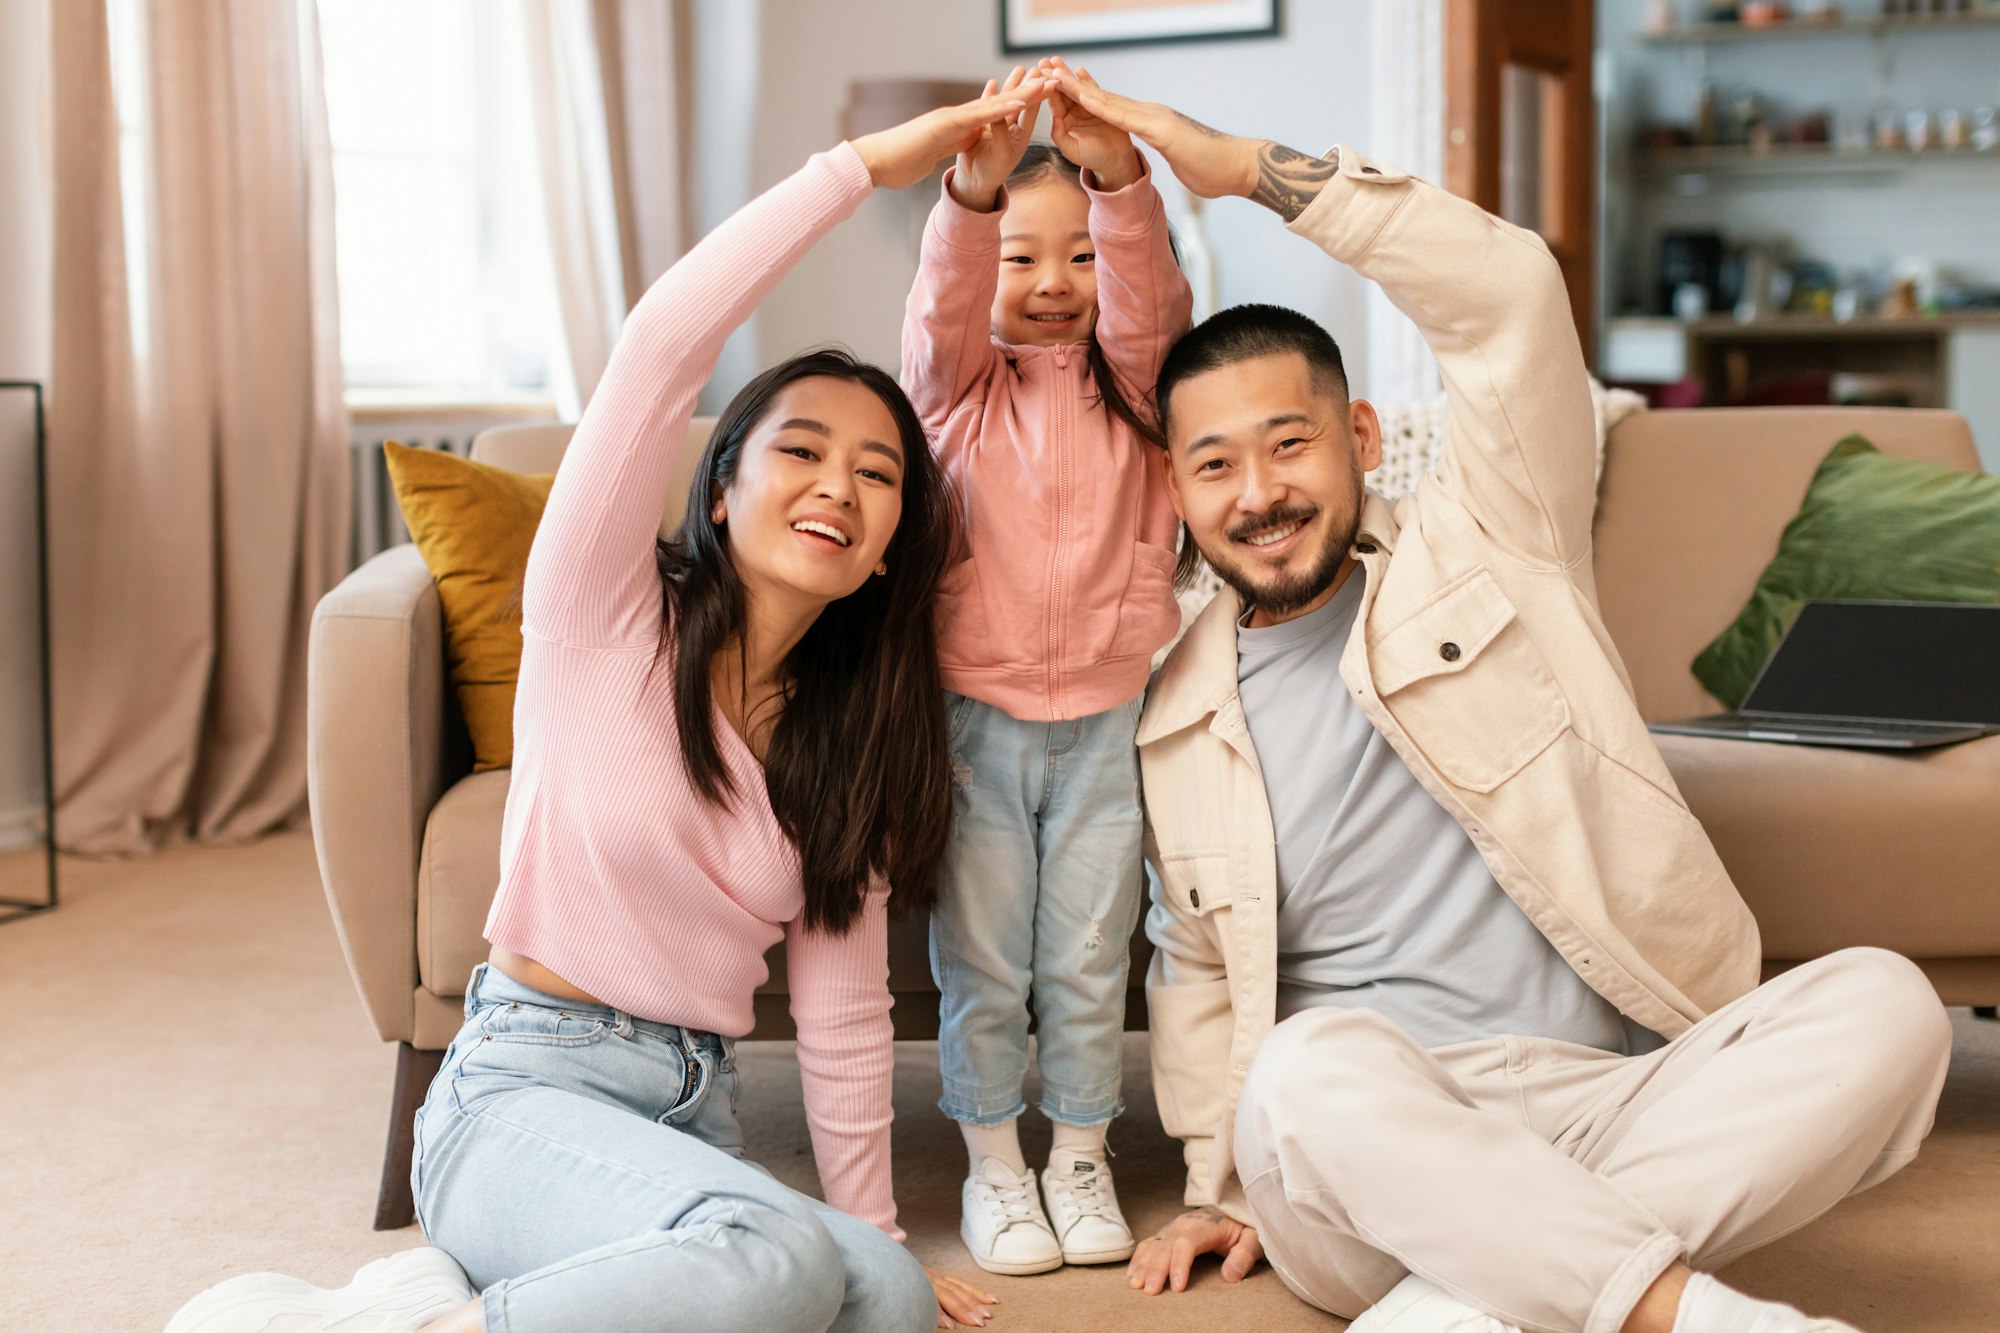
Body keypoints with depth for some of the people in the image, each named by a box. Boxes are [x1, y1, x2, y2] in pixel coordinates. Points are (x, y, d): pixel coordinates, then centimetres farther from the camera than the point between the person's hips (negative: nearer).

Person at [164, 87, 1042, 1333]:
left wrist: (872, 1230, 8)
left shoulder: (853, 741, 11)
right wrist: (865, 164, -15)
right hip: (524, 1090, -6)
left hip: (692, 1116, 6)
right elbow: (665, 341, -20)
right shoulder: (607, 616, -5)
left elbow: (846, 1018, 11)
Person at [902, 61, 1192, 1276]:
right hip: (976, 717, -1)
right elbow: (944, 304, -17)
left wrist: (1116, 172, -33)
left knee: (1088, 962, 8)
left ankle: (1081, 1155, 25)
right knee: (982, 967, 5)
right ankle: (993, 1161, 21)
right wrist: (976, 187, -37)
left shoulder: (1126, 380, 5)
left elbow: (1147, 295, -14)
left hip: (1104, 722, 1)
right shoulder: (960, 384, 3)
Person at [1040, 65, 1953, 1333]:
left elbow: (1511, 291, -4)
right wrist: (1224, 1188, 10)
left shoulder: (1482, 552, 9)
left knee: (1882, 1002, -27)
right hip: (1365, 1137, 0)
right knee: (1312, 1063, -37)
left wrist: (1251, 168, -6)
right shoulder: (1179, 718, 14)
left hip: (1613, 1110, 1)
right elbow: (1194, 967, 23)